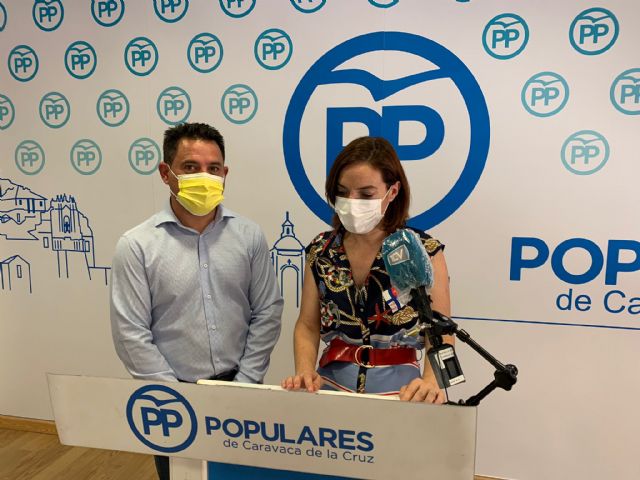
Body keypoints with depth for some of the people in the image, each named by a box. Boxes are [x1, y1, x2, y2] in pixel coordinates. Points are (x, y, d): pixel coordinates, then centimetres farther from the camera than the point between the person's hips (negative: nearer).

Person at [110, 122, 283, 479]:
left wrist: (243, 384, -5)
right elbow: (131, 333, -10)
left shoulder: (250, 235, -4)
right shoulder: (137, 245, -9)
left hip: (238, 385, 2)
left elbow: (267, 313, -2)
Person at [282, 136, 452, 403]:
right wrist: (305, 371, -12)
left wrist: (431, 381, -24)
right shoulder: (321, 251, 1)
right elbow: (308, 326, 5)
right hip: (332, 382, 2)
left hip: (397, 385, -1)